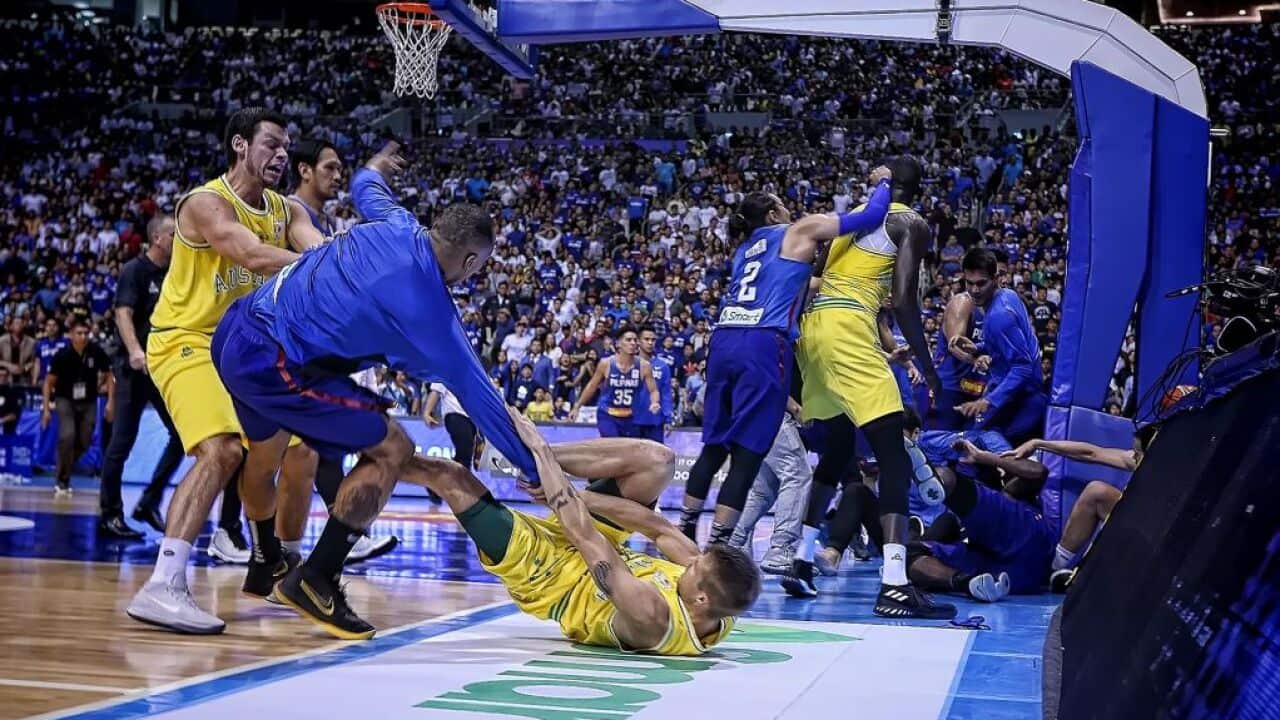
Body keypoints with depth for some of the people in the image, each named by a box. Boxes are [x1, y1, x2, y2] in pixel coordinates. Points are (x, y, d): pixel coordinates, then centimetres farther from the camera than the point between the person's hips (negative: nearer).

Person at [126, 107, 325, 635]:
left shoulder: (286, 211, 6)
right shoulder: (205, 204, -16)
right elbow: (256, 256, -33)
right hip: (187, 343, -8)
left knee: (297, 460, 13)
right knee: (222, 451, -29)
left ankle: (270, 562, 38)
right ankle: (162, 586, -31)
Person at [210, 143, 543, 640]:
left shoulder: (396, 225, 5)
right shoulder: (429, 308, -13)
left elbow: (367, 187, 30)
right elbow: (478, 397, -6)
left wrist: (377, 166, 55)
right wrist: (537, 473, 3)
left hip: (237, 331, 9)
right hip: (276, 363, -9)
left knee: (266, 456, 30)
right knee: (392, 450, -3)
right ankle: (314, 580, 2)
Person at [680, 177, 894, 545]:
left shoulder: (745, 247, 28)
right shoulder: (800, 231, 10)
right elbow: (871, 217, 10)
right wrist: (882, 182, 27)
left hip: (724, 340, 7)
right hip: (762, 346, -7)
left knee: (714, 446, 16)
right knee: (747, 455, -5)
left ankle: (684, 532, 21)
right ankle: (716, 546, -8)